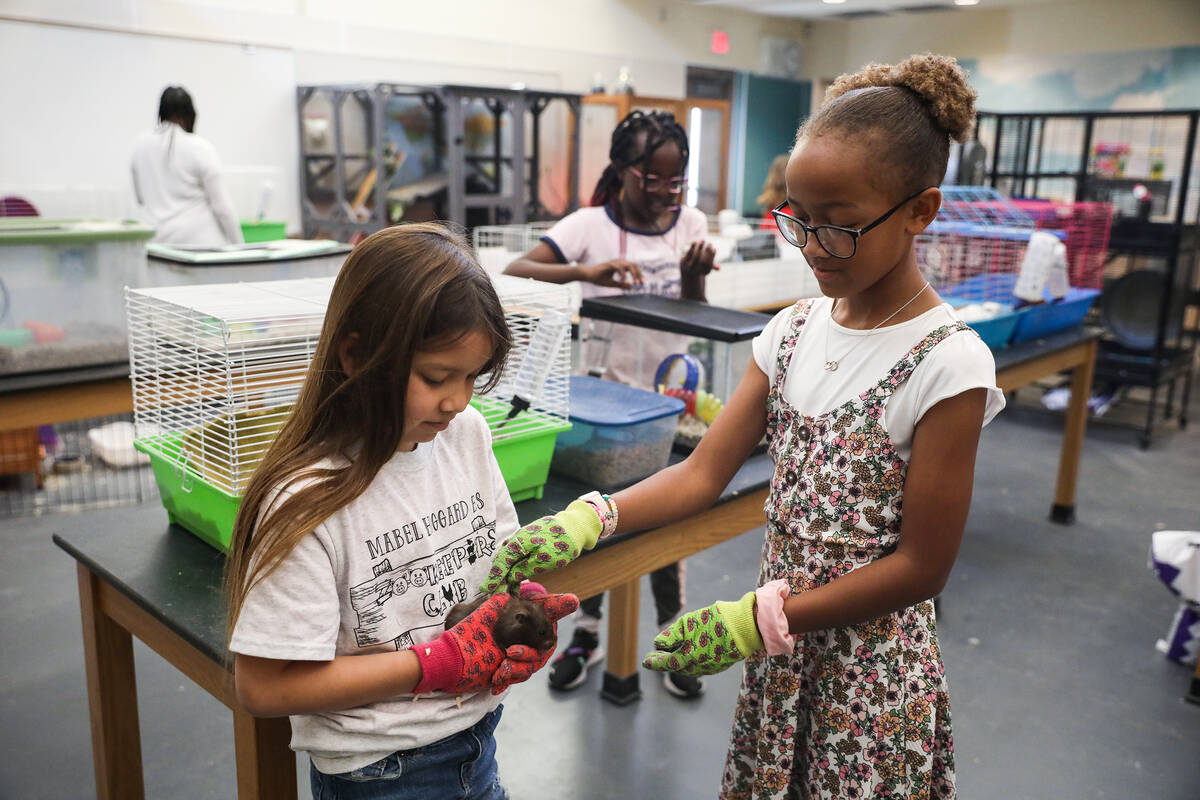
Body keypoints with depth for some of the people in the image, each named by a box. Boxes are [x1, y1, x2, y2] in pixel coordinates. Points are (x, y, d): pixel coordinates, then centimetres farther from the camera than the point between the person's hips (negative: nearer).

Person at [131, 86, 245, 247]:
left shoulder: (140, 144, 5)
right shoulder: (200, 148, -10)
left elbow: (140, 197, 16)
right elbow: (221, 205, -8)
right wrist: (237, 245, 0)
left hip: (158, 239, 5)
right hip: (198, 239, -4)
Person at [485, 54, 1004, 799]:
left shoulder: (947, 362, -19)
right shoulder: (794, 330, -1)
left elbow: (922, 566, -17)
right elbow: (703, 473, -5)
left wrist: (755, 621, -20)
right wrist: (589, 520, -20)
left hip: (872, 670, -5)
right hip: (778, 652, 5)